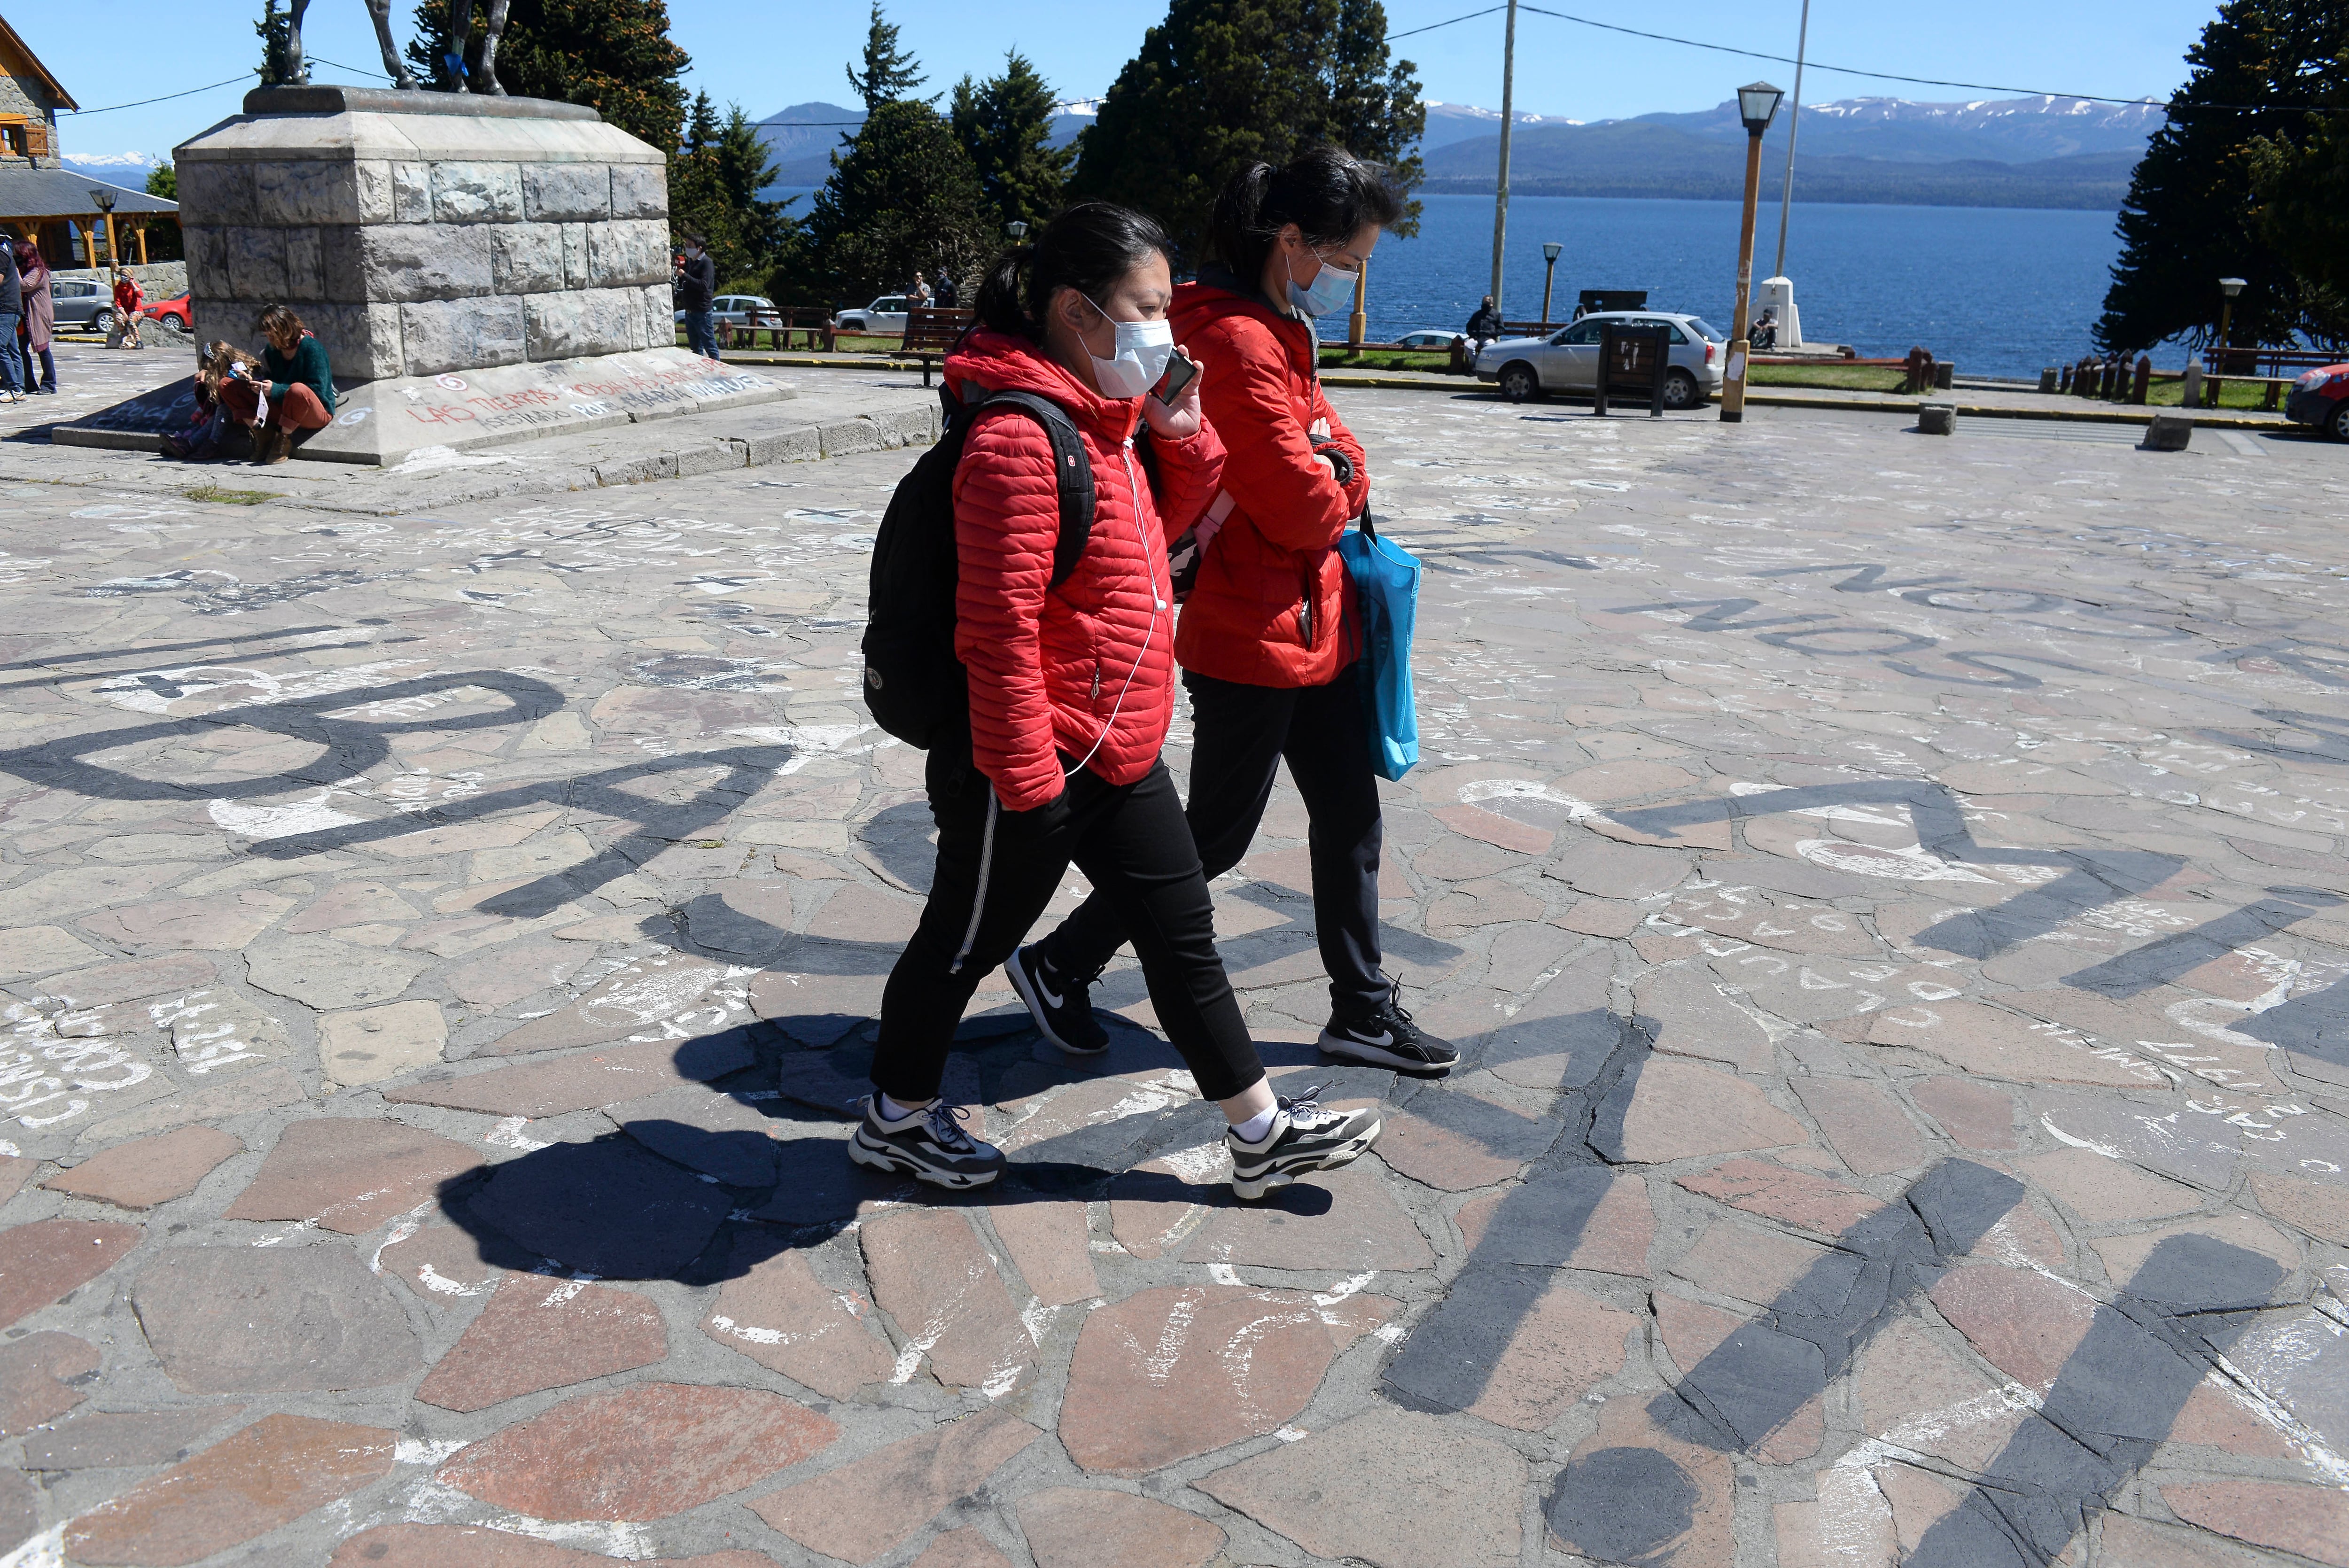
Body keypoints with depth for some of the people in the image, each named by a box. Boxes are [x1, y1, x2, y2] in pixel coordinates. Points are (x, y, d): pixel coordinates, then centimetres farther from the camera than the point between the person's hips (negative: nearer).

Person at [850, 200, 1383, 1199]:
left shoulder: (1108, 414, 8)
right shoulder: (1019, 438, -23)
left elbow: (1162, 525, 24)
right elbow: (998, 627, -25)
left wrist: (1184, 437, 4)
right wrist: (1025, 778, -22)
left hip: (1119, 755, 10)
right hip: (1034, 767, -9)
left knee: (1182, 933, 14)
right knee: (965, 943, 10)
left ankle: (1261, 1135, 26)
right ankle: (895, 1120, 33)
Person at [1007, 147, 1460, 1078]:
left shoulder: (1278, 330, 12)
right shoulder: (1237, 344, -23)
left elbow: (1336, 450, 11)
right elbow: (1306, 510, -23)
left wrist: (1330, 473, -10)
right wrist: (1334, 489, -2)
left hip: (1313, 625, 10)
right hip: (1252, 637, -10)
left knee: (1349, 816, 15)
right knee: (1218, 835, 3)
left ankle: (1362, 1011, 29)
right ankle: (1058, 967, 21)